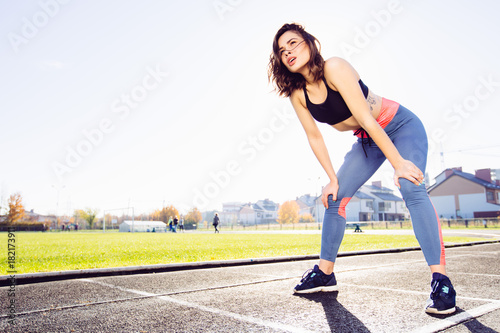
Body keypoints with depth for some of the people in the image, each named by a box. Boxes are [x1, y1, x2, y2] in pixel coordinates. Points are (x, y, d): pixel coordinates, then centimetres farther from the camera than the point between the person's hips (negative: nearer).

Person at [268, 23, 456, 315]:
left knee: (412, 188, -28)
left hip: (401, 126, -6)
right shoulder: (297, 93, -9)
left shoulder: (333, 67, -27)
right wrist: (333, 179, -4)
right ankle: (325, 274, 11)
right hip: (367, 140, 6)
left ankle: (441, 280, -23)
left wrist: (398, 163, -27)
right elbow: (314, 137, -3)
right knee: (334, 198, 0)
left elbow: (366, 118, -30)